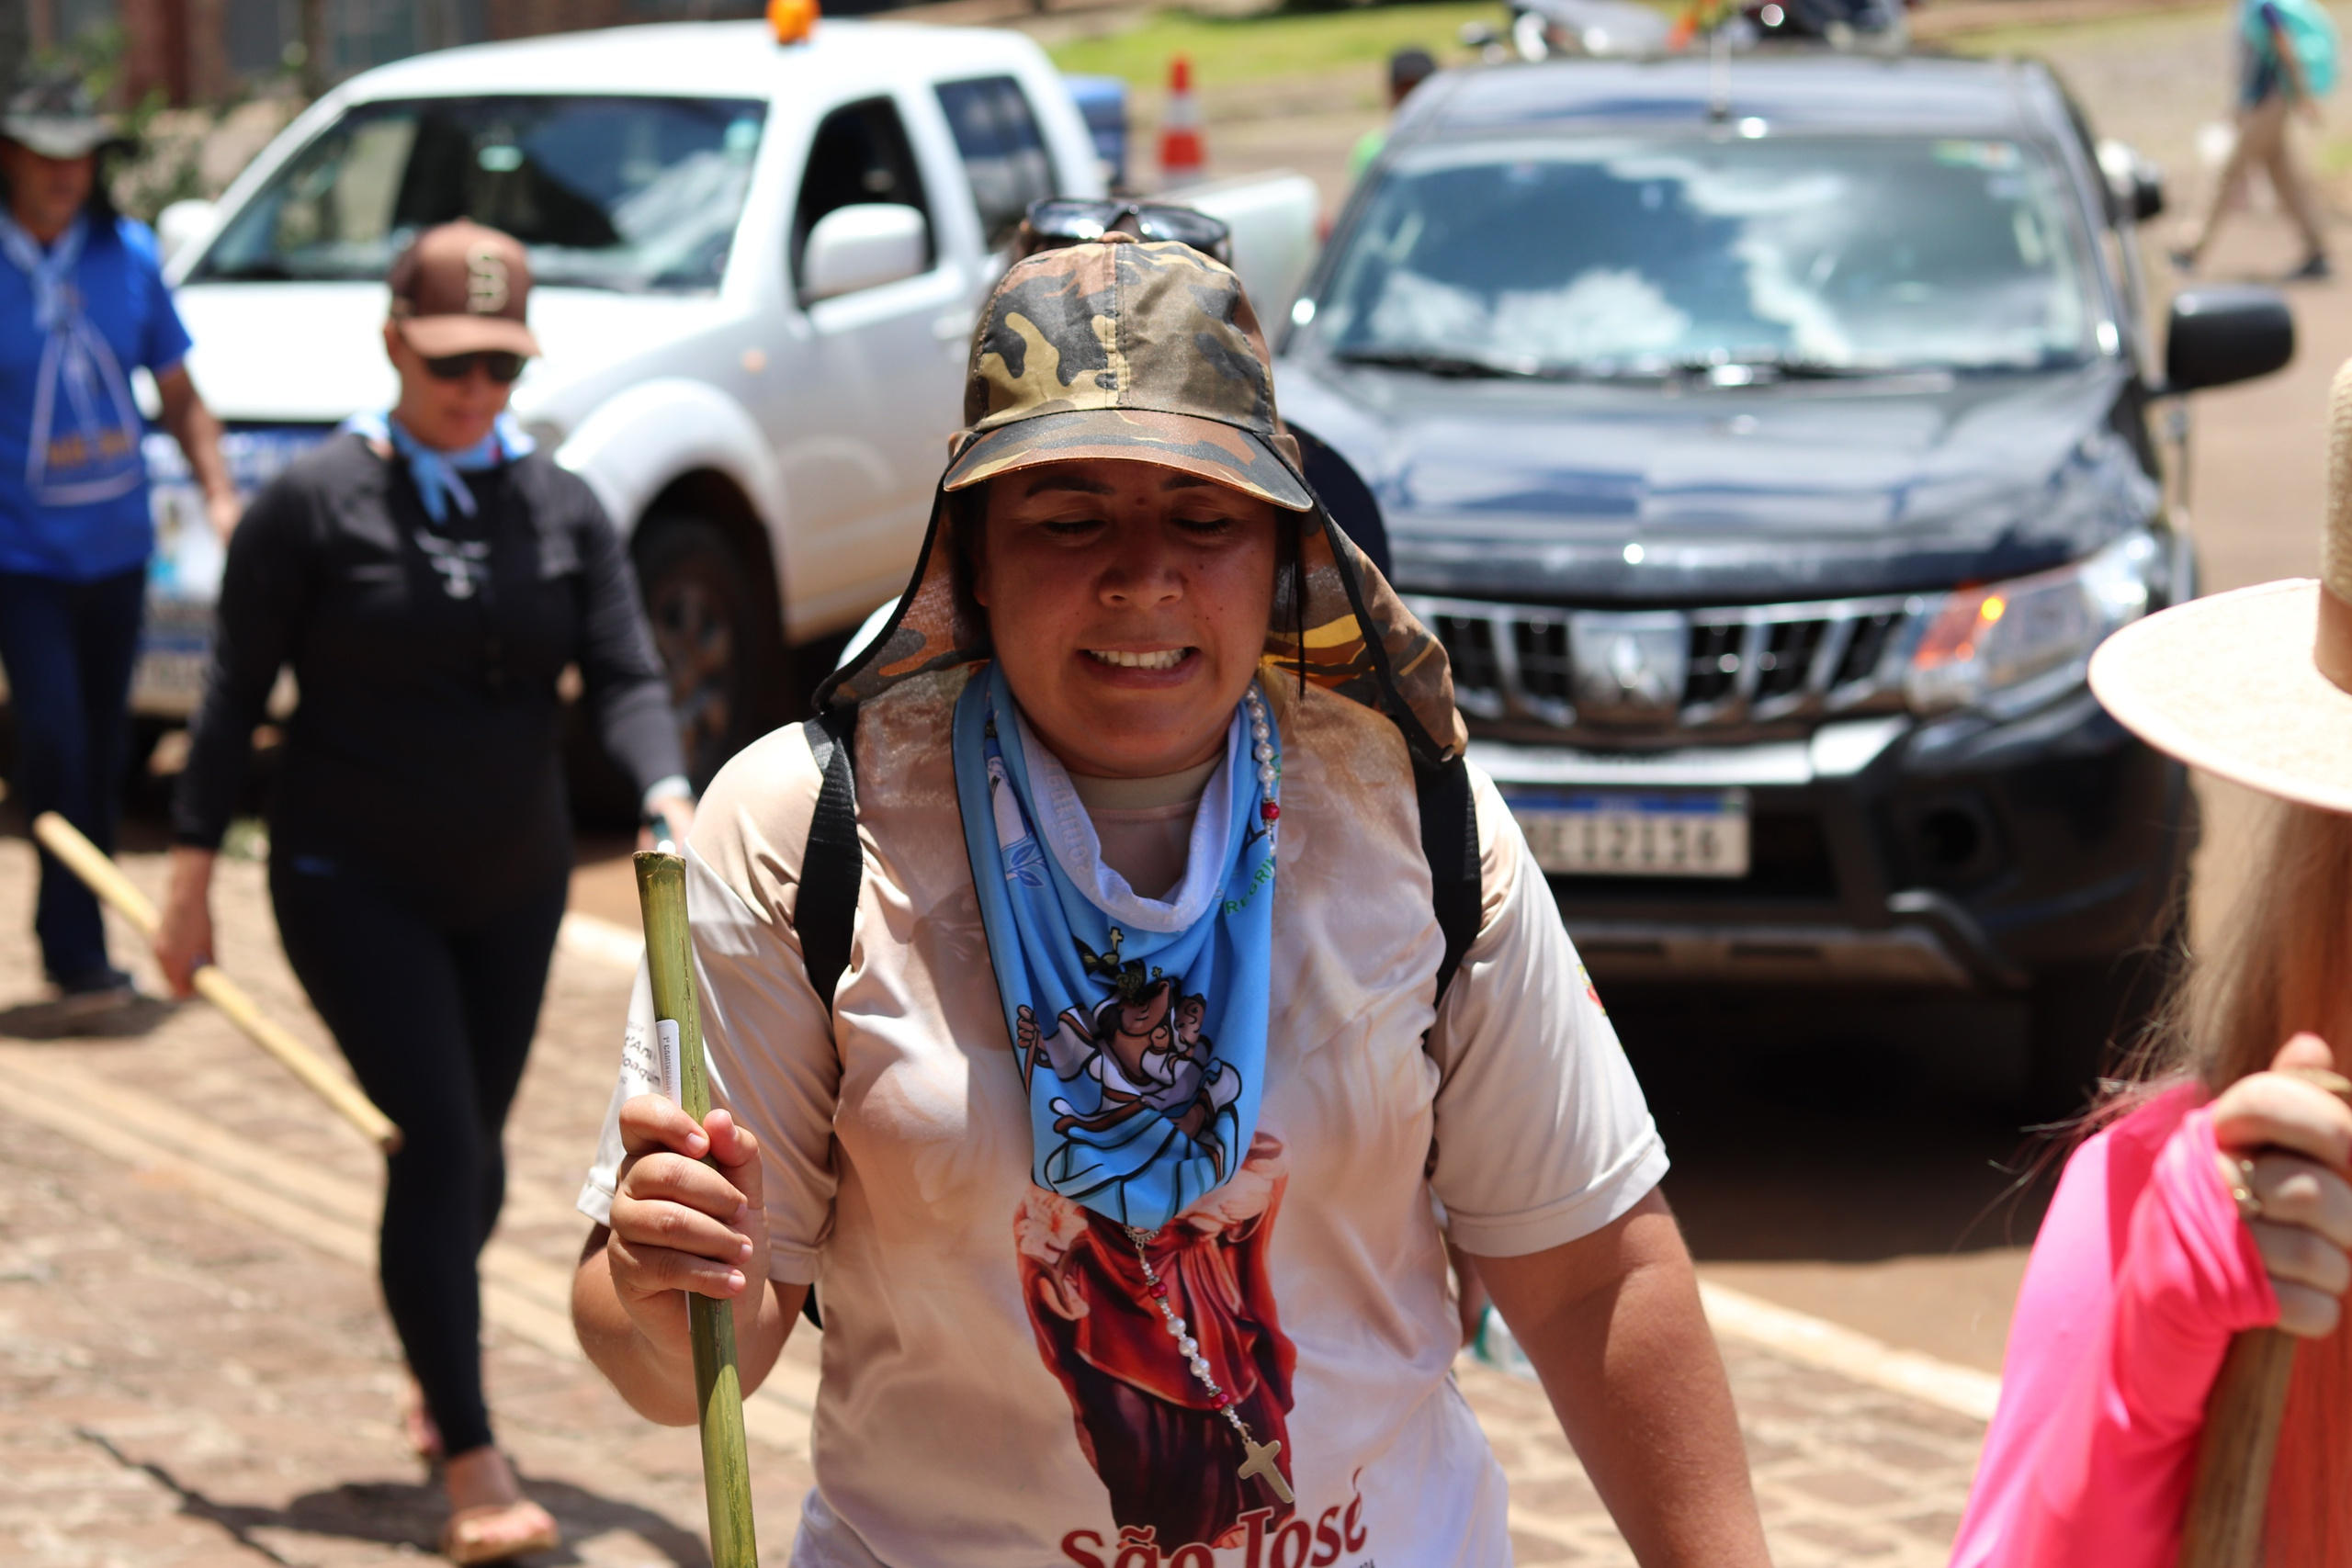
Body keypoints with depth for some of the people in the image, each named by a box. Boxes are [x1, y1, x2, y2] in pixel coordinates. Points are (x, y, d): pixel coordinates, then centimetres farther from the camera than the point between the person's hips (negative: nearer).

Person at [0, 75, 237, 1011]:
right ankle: (76, 952, -5)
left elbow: (179, 396, 12)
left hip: (115, 546, 4)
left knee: (105, 747, 11)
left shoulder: (127, 255, 4)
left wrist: (220, 494, 0)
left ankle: (77, 936, 24)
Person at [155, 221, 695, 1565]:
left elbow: (626, 675, -6)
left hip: (513, 885, 4)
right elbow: (239, 694, -4)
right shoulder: (315, 504, -7)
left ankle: (441, 1366, 42)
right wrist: (194, 866, -6)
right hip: (354, 884, -4)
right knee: (439, 1143, -14)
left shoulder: (566, 509, 3)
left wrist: (669, 797, -25)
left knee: (473, 1151, 14)